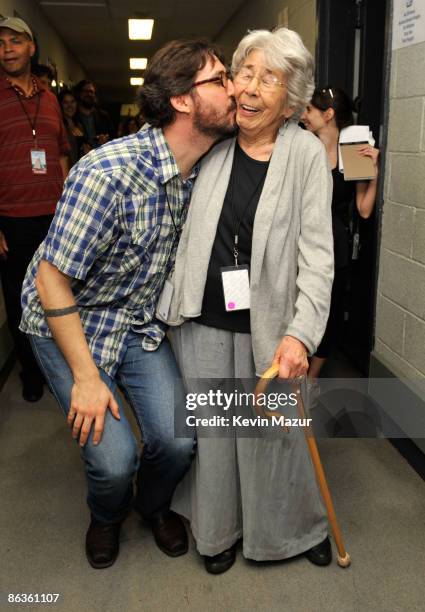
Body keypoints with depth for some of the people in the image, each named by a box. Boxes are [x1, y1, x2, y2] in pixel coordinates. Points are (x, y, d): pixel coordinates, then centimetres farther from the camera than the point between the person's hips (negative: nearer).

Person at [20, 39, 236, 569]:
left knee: (177, 440, -5)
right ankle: (106, 517, 28)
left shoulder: (207, 170, -8)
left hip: (141, 322, 5)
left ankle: (153, 506, 32)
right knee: (114, 457, -11)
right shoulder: (107, 173, -30)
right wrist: (86, 379, -20)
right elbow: (52, 281, -23)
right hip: (68, 322, -5)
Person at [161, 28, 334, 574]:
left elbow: (317, 253, -11)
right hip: (203, 319, 3)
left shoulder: (306, 153, -9)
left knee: (274, 428, 11)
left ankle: (298, 525, 41)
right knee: (210, 428, 15)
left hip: (267, 323, -2)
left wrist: (301, 332, -21)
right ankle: (218, 528, 41)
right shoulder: (213, 145, 0)